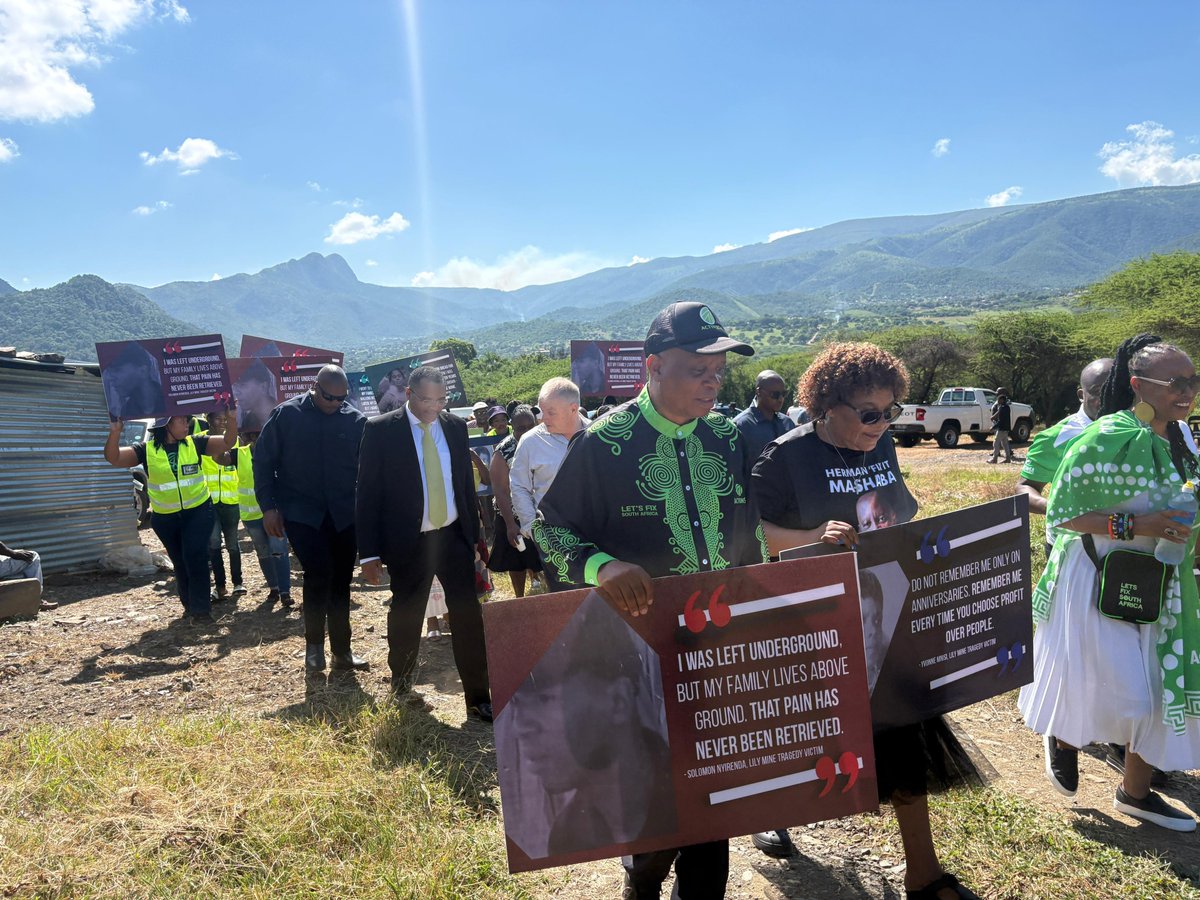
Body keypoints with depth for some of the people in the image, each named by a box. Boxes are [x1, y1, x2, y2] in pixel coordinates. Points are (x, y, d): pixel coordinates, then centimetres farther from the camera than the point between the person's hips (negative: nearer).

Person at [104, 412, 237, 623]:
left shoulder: (194, 443, -5)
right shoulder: (146, 450, -6)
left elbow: (227, 442, -12)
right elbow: (113, 458, -16)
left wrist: (231, 418, -29)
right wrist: (115, 431, -33)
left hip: (198, 512, -2)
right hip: (165, 518, 2)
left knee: (195, 557, -14)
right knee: (180, 562, 15)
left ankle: (201, 608, -5)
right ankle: (190, 605, 32)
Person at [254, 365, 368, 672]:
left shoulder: (356, 420, -1)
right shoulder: (287, 414, -4)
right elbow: (263, 461, 1)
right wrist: (268, 507, -4)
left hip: (344, 515, 2)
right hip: (301, 512, -2)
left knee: (340, 581, 8)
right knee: (319, 572, -17)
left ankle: (342, 651, 22)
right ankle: (314, 643, 6)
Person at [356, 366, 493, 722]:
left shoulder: (455, 425, 4)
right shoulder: (381, 430, -7)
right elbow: (368, 492, -6)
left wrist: (474, 534, 11)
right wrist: (370, 552, -9)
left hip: (454, 535, 3)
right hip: (408, 542, -3)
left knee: (469, 615, 2)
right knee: (406, 619, 11)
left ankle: (478, 697, 13)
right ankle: (401, 691, 34)